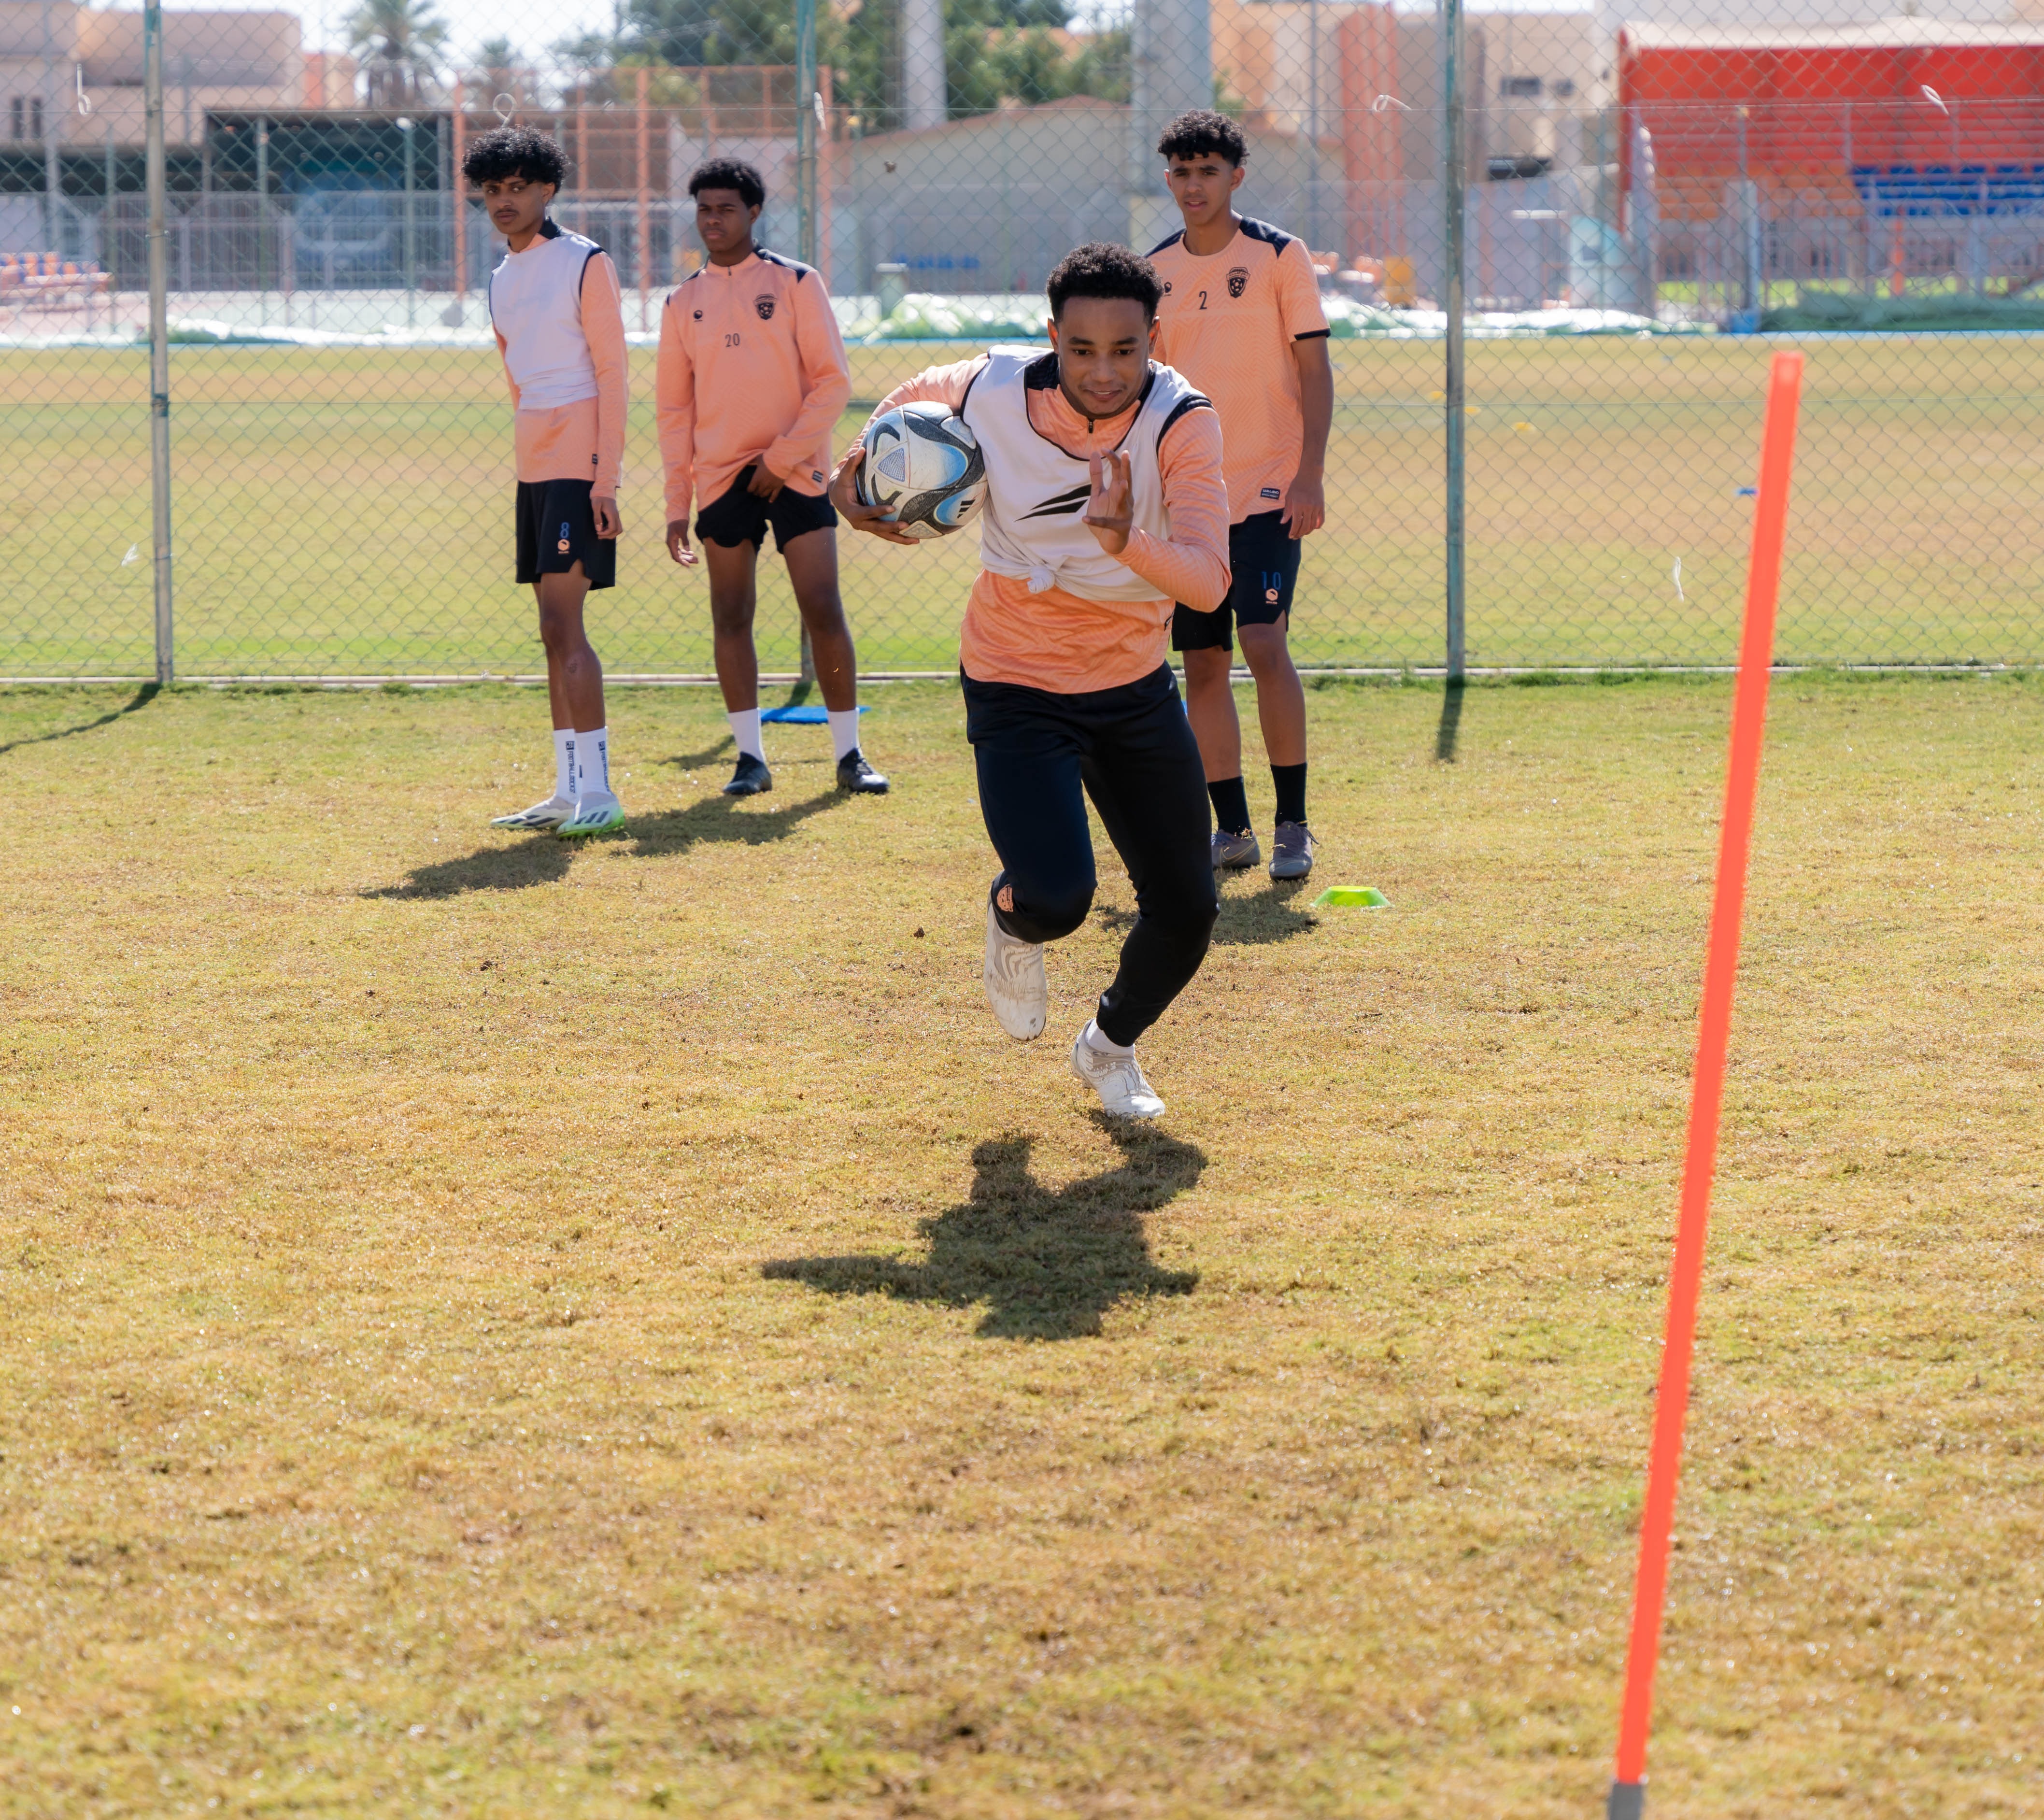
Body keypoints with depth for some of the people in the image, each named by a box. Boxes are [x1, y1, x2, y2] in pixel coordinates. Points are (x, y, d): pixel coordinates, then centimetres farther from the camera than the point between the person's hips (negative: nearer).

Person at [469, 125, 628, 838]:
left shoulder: (585, 264, -6)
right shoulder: (502, 279, 16)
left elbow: (612, 372, -10)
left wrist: (605, 480, -16)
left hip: (579, 468, -8)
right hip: (533, 469, 8)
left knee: (563, 625, -14)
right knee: (554, 632, 8)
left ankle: (597, 791, -15)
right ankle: (568, 792, 11)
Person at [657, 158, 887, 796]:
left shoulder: (795, 283, 0)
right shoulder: (684, 301, 9)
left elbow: (832, 380, -4)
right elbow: (674, 407, 12)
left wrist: (783, 458, -12)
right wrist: (676, 504, 6)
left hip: (796, 473, -3)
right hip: (721, 478, 3)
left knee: (824, 612, -6)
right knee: (731, 616, 3)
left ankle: (849, 754, 2)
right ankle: (750, 757, 9)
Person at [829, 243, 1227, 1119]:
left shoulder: (1182, 423, -20)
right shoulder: (993, 390, -18)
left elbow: (1209, 583, -31)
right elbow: (913, 399, 9)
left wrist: (1127, 541, -49)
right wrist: (855, 467, -8)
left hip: (1136, 687, 2)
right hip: (1017, 692, -2)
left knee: (1186, 911, 2)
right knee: (1057, 897, -23)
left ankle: (1111, 1044, 36)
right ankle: (1012, 921, 18)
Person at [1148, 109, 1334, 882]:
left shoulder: (1279, 256, -2)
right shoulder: (1154, 272, 9)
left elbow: (1315, 369, -4)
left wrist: (1309, 475, -13)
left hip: (1267, 490, -4)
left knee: (1264, 644, -16)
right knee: (1203, 663, 4)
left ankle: (1293, 824, -7)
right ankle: (1232, 828, 12)